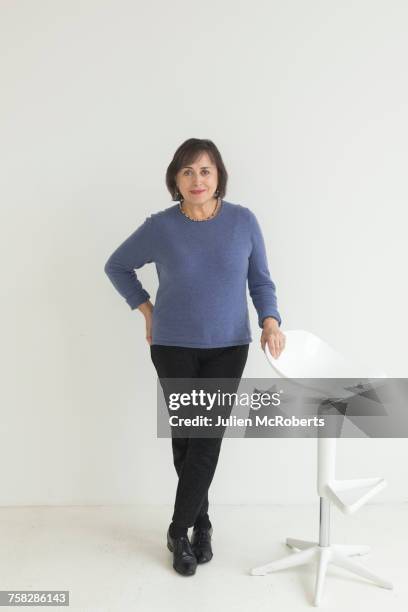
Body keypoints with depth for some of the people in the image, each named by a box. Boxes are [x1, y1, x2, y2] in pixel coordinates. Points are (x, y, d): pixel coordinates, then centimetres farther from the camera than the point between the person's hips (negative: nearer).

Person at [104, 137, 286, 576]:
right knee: (185, 437, 6)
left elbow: (260, 279, 4)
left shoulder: (243, 221, -5)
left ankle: (179, 531, 17)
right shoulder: (160, 227, -7)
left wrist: (270, 321, -12)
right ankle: (201, 523, 27)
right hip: (173, 346, 0)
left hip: (227, 347, 1)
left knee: (207, 440, -1)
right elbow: (116, 266, 8)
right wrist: (145, 309, 1)